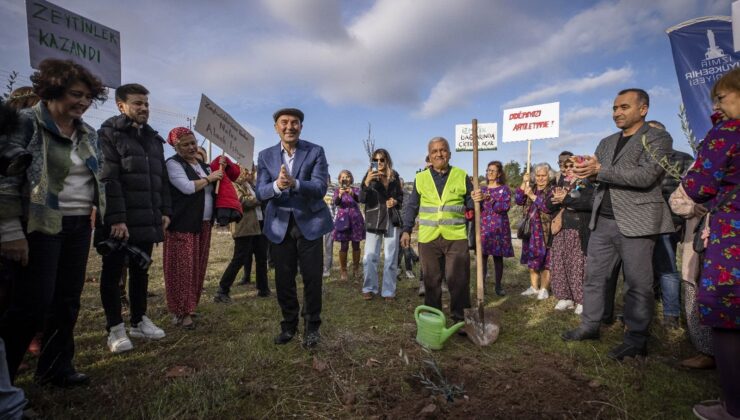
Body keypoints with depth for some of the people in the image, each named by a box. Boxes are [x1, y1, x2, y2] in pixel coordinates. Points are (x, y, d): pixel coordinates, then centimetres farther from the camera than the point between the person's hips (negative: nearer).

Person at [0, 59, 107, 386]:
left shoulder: (88, 134, 12)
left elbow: (99, 178, 17)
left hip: (79, 226, 6)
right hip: (41, 225, -6)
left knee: (68, 301, 11)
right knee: (32, 305, -4)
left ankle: (56, 368, 25)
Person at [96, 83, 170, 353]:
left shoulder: (153, 139, 17)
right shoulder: (109, 134, -4)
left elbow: (162, 178, 17)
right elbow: (108, 179, -14)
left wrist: (165, 211, 9)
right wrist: (116, 217, -20)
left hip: (147, 220, 6)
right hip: (119, 221, -6)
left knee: (141, 271, 14)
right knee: (113, 273, 6)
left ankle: (139, 321, 27)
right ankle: (115, 328, 16)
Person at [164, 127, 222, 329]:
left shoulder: (203, 165, 17)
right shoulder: (173, 164, -5)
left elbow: (210, 190, 24)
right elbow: (187, 187, -19)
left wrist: (218, 176, 6)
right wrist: (209, 178, -7)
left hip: (204, 224, 7)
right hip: (183, 224, -7)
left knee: (197, 267, 10)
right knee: (182, 268, -4)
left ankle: (189, 306, 23)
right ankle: (180, 311, 6)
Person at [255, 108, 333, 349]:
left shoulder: (315, 152, -5)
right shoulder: (266, 156, 3)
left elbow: (321, 187, -16)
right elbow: (261, 193, -6)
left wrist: (295, 183, -34)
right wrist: (277, 185, -29)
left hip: (309, 222, -2)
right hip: (279, 225, 2)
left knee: (312, 277, 4)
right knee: (283, 280, 11)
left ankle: (312, 326, 24)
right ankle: (289, 324, 32)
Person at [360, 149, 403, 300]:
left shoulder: (394, 176, 4)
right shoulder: (369, 176, -3)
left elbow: (400, 196, 17)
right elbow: (362, 199, -13)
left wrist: (395, 201, -6)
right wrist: (366, 183, -29)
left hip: (392, 220, 2)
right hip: (374, 220, -2)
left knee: (391, 258, 4)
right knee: (370, 257, -1)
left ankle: (389, 291, 13)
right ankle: (369, 288, 15)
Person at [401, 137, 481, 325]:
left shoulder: (461, 176, 5)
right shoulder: (421, 178, 8)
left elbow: (470, 205, 11)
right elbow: (412, 207, 11)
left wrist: (476, 200, -12)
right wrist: (406, 230, 5)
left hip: (456, 237, -1)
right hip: (428, 238, 1)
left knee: (459, 280, 2)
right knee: (431, 280, 10)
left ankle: (459, 318, 18)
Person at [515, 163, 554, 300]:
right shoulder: (530, 187, 11)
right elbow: (518, 200, 0)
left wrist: (532, 196, -20)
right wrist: (523, 184, -8)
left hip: (545, 231, -5)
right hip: (530, 230, 6)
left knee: (544, 261, 0)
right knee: (532, 260, 12)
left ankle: (543, 289, 10)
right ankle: (534, 287, 24)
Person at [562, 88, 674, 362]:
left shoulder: (658, 138, -2)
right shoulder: (606, 142, 18)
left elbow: (646, 176, -17)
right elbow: (597, 175, 14)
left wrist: (600, 170, -19)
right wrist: (584, 170, -9)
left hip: (636, 222, -6)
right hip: (602, 221, 6)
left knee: (637, 284, 2)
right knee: (593, 277, 9)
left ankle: (636, 341, 13)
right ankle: (589, 326, 20)